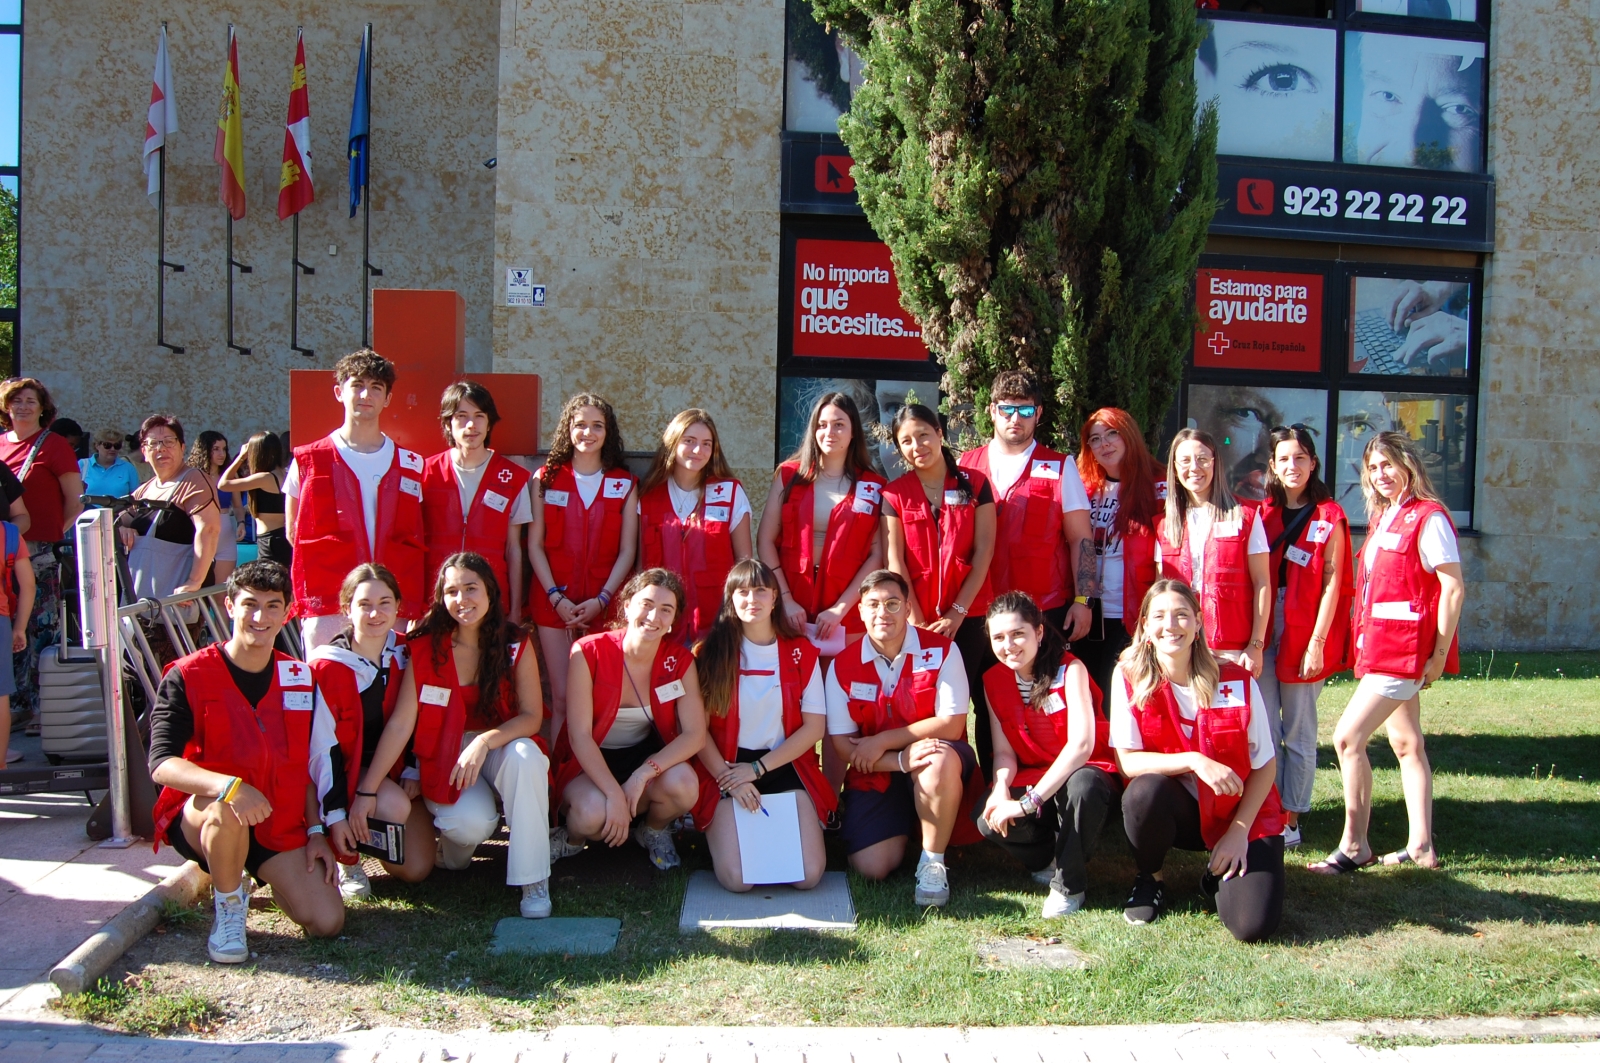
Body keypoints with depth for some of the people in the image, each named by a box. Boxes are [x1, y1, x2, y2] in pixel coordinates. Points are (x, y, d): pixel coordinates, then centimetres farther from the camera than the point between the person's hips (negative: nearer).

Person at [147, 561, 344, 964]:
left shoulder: (300, 678, 5)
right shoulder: (189, 677, -10)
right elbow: (161, 764, -22)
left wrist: (316, 831, 2)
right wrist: (229, 786, -39)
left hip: (279, 825, 5)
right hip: (198, 818, -4)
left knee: (327, 922, -10)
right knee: (228, 810, -41)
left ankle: (257, 875, 21)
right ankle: (229, 910, -12)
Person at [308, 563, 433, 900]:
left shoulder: (405, 654, -3)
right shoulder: (326, 667, -17)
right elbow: (322, 747, -16)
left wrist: (412, 771, -1)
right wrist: (335, 815, -19)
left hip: (393, 765, 5)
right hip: (347, 769, -4)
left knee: (416, 868, -9)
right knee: (396, 807, -35)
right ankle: (346, 858, -5)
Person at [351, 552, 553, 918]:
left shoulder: (516, 645, -7)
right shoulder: (425, 648, -8)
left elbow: (532, 716, -12)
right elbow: (400, 724, -11)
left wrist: (485, 741, -30)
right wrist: (366, 791, -17)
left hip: (501, 748, 1)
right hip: (444, 757, -1)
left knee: (525, 755, -35)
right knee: (472, 823, -32)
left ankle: (533, 880, -24)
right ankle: (455, 844, 9)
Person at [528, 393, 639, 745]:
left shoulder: (625, 484, 7)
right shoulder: (546, 479, 7)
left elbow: (627, 550, 3)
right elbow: (535, 545, 4)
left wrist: (602, 599, -8)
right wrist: (556, 597, -7)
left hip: (604, 605, 0)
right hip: (555, 602, 0)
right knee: (562, 698, -3)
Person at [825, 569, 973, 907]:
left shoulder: (941, 651, -9)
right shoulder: (843, 666, -3)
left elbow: (951, 725, -14)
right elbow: (843, 745, -7)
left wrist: (883, 742, -16)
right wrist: (901, 761, -24)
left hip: (933, 765, -2)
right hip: (875, 774, 2)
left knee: (940, 758, -38)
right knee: (870, 867, -15)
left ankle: (933, 861, -16)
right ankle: (901, 831, 22)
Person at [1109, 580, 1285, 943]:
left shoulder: (1236, 681, -11)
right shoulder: (1129, 678, -10)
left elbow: (1264, 766, -5)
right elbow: (1127, 761, -14)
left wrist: (1238, 831, -13)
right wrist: (1193, 761, -27)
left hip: (1241, 816, 0)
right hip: (1176, 810, 1)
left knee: (1253, 925, -22)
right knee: (1143, 790, -36)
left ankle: (1218, 875, 15)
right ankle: (1150, 879, -3)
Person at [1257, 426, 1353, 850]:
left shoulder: (1328, 518, 0)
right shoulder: (1263, 514, 11)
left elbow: (1332, 584, -5)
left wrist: (1317, 643, -12)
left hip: (1305, 634, -3)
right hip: (1263, 632, 3)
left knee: (1299, 732, 4)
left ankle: (1291, 818, 11)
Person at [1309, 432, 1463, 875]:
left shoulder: (1428, 517, -12)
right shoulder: (1385, 517, 15)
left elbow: (1453, 588, -15)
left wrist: (1439, 654, -15)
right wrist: (1365, 644, 10)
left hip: (1405, 650, -10)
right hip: (1382, 648, 10)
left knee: (1348, 737, -13)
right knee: (1406, 743, 13)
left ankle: (1354, 846, -5)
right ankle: (1420, 847, 21)